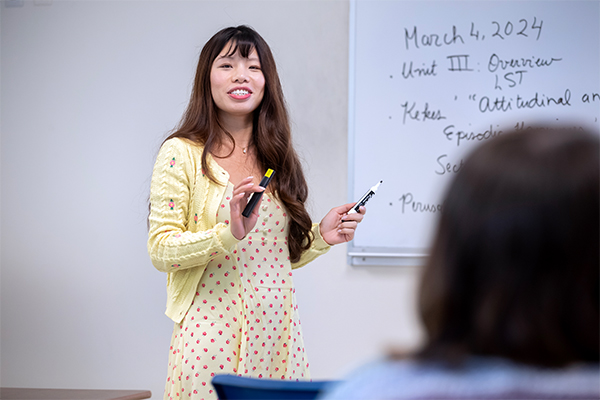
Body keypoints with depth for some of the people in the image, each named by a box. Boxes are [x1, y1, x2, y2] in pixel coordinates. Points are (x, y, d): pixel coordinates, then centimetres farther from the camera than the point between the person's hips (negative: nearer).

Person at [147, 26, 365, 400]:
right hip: (213, 334, -4)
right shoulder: (182, 154, -3)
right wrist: (228, 233, -23)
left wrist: (320, 236, 0)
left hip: (278, 332, 5)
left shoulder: (277, 158, 13)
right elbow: (160, 250, -10)